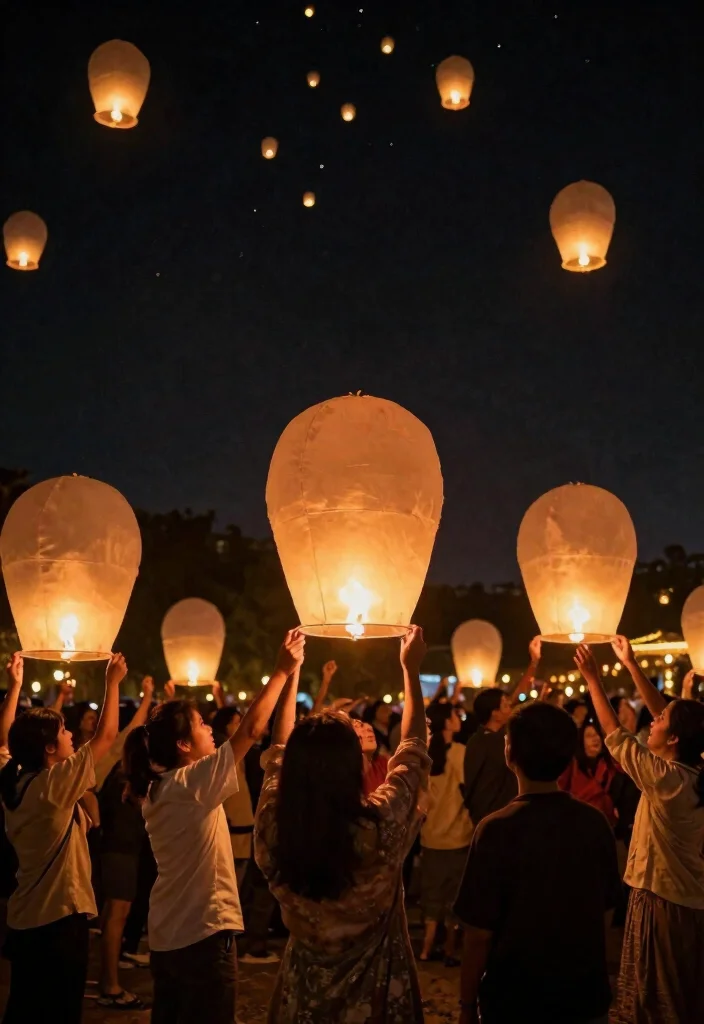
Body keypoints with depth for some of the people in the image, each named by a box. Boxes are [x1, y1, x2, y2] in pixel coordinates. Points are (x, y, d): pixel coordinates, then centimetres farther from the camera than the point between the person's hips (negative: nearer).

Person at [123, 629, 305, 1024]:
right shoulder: (193, 783, -19)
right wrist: (282, 671, -14)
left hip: (166, 934, 9)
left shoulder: (157, 787, 5)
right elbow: (252, 730, -21)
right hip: (204, 933, -9)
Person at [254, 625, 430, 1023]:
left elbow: (279, 751, -1)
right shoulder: (381, 826, -28)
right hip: (375, 991, -3)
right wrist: (412, 669, -1)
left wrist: (290, 672, 8)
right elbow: (415, 751, -11)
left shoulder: (273, 826, -20)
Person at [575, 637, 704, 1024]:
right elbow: (664, 710, 5)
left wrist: (593, 678, -8)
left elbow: (615, 734, -15)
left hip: (661, 897, -8)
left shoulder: (665, 778, -22)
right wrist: (630, 665, 10)